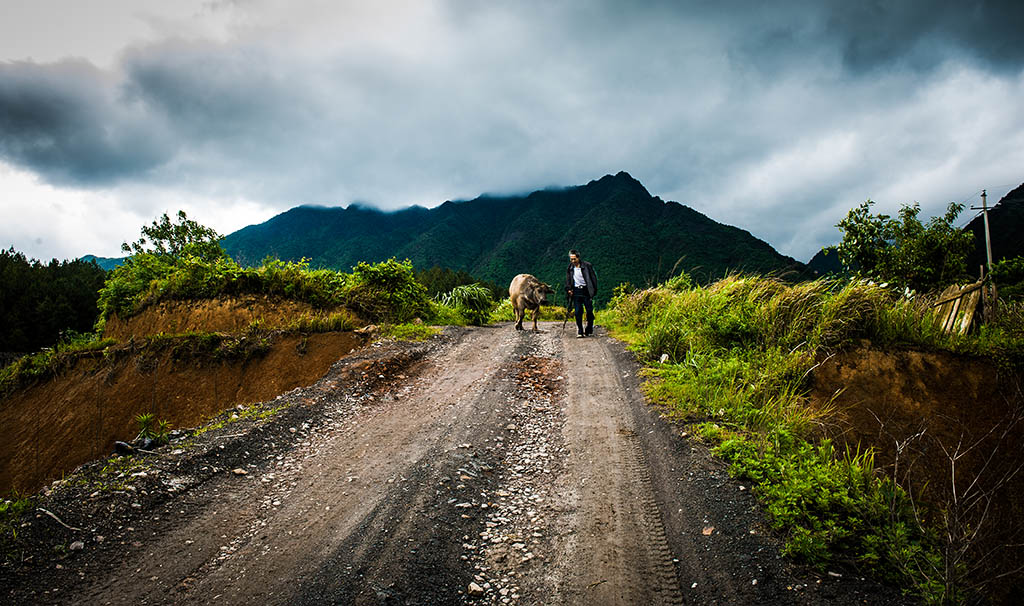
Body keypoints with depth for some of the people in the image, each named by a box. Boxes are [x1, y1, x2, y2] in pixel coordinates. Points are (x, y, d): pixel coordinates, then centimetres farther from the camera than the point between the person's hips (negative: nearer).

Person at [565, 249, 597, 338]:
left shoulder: (587, 266, -4)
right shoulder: (569, 268, 7)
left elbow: (593, 278, 0)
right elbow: (567, 281, 17)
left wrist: (594, 290, -5)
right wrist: (568, 289, 1)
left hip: (586, 290, -2)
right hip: (576, 291, 2)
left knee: (589, 311, -1)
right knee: (578, 312, -5)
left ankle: (589, 330, 16)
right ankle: (580, 332, -2)